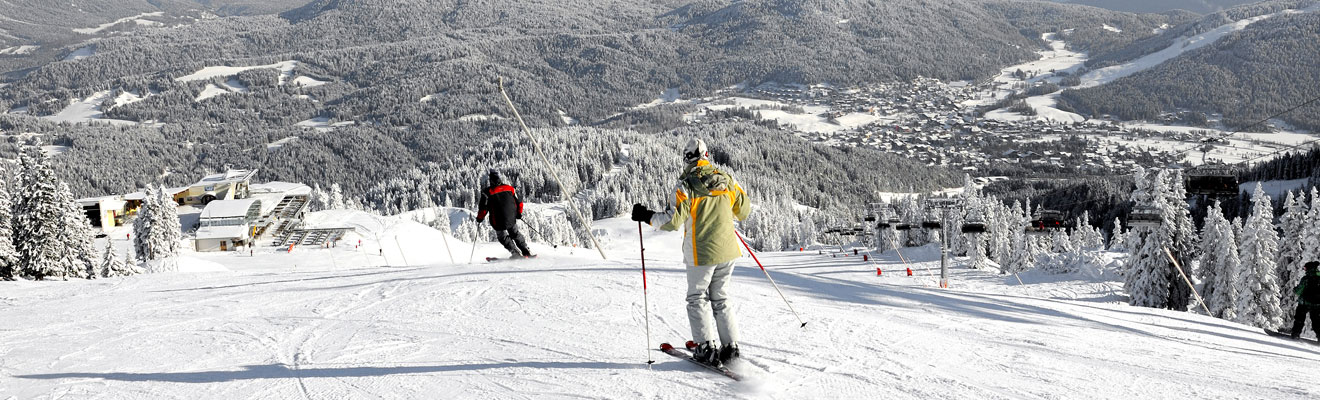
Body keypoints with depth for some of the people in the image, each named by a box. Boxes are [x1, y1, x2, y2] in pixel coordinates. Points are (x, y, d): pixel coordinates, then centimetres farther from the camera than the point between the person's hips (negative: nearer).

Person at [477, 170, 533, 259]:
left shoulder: (487, 192, -9)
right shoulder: (509, 188, 4)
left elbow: (483, 208, -11)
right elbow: (519, 203, 9)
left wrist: (480, 218, 6)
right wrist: (519, 213, 24)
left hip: (499, 221, -4)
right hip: (512, 218, 4)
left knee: (503, 237, 15)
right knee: (515, 234, 23)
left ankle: (517, 254, 7)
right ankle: (527, 252, 21)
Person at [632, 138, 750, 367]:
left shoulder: (686, 186, -14)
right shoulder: (727, 181, 2)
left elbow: (674, 221, -19)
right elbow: (744, 212, 11)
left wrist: (647, 216, -6)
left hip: (702, 254, -5)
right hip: (728, 252, 5)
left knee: (698, 299, 11)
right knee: (720, 299, 18)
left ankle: (708, 349, 7)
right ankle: (731, 347, 15)